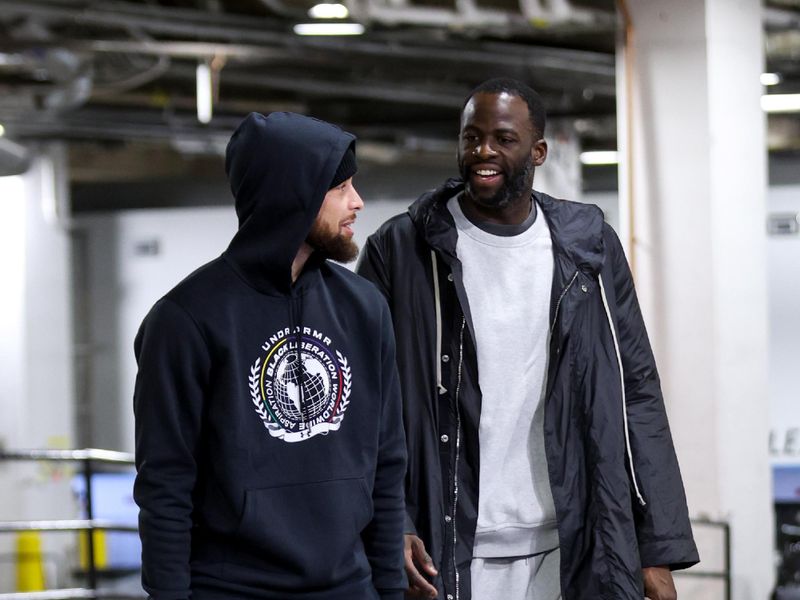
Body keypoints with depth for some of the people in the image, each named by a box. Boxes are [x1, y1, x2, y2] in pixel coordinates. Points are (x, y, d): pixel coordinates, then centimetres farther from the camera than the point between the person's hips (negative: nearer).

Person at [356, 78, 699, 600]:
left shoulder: (589, 248, 6)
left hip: (566, 556, 2)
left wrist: (658, 551, 1)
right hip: (446, 557, -2)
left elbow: (636, 395, 7)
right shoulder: (400, 249, -1)